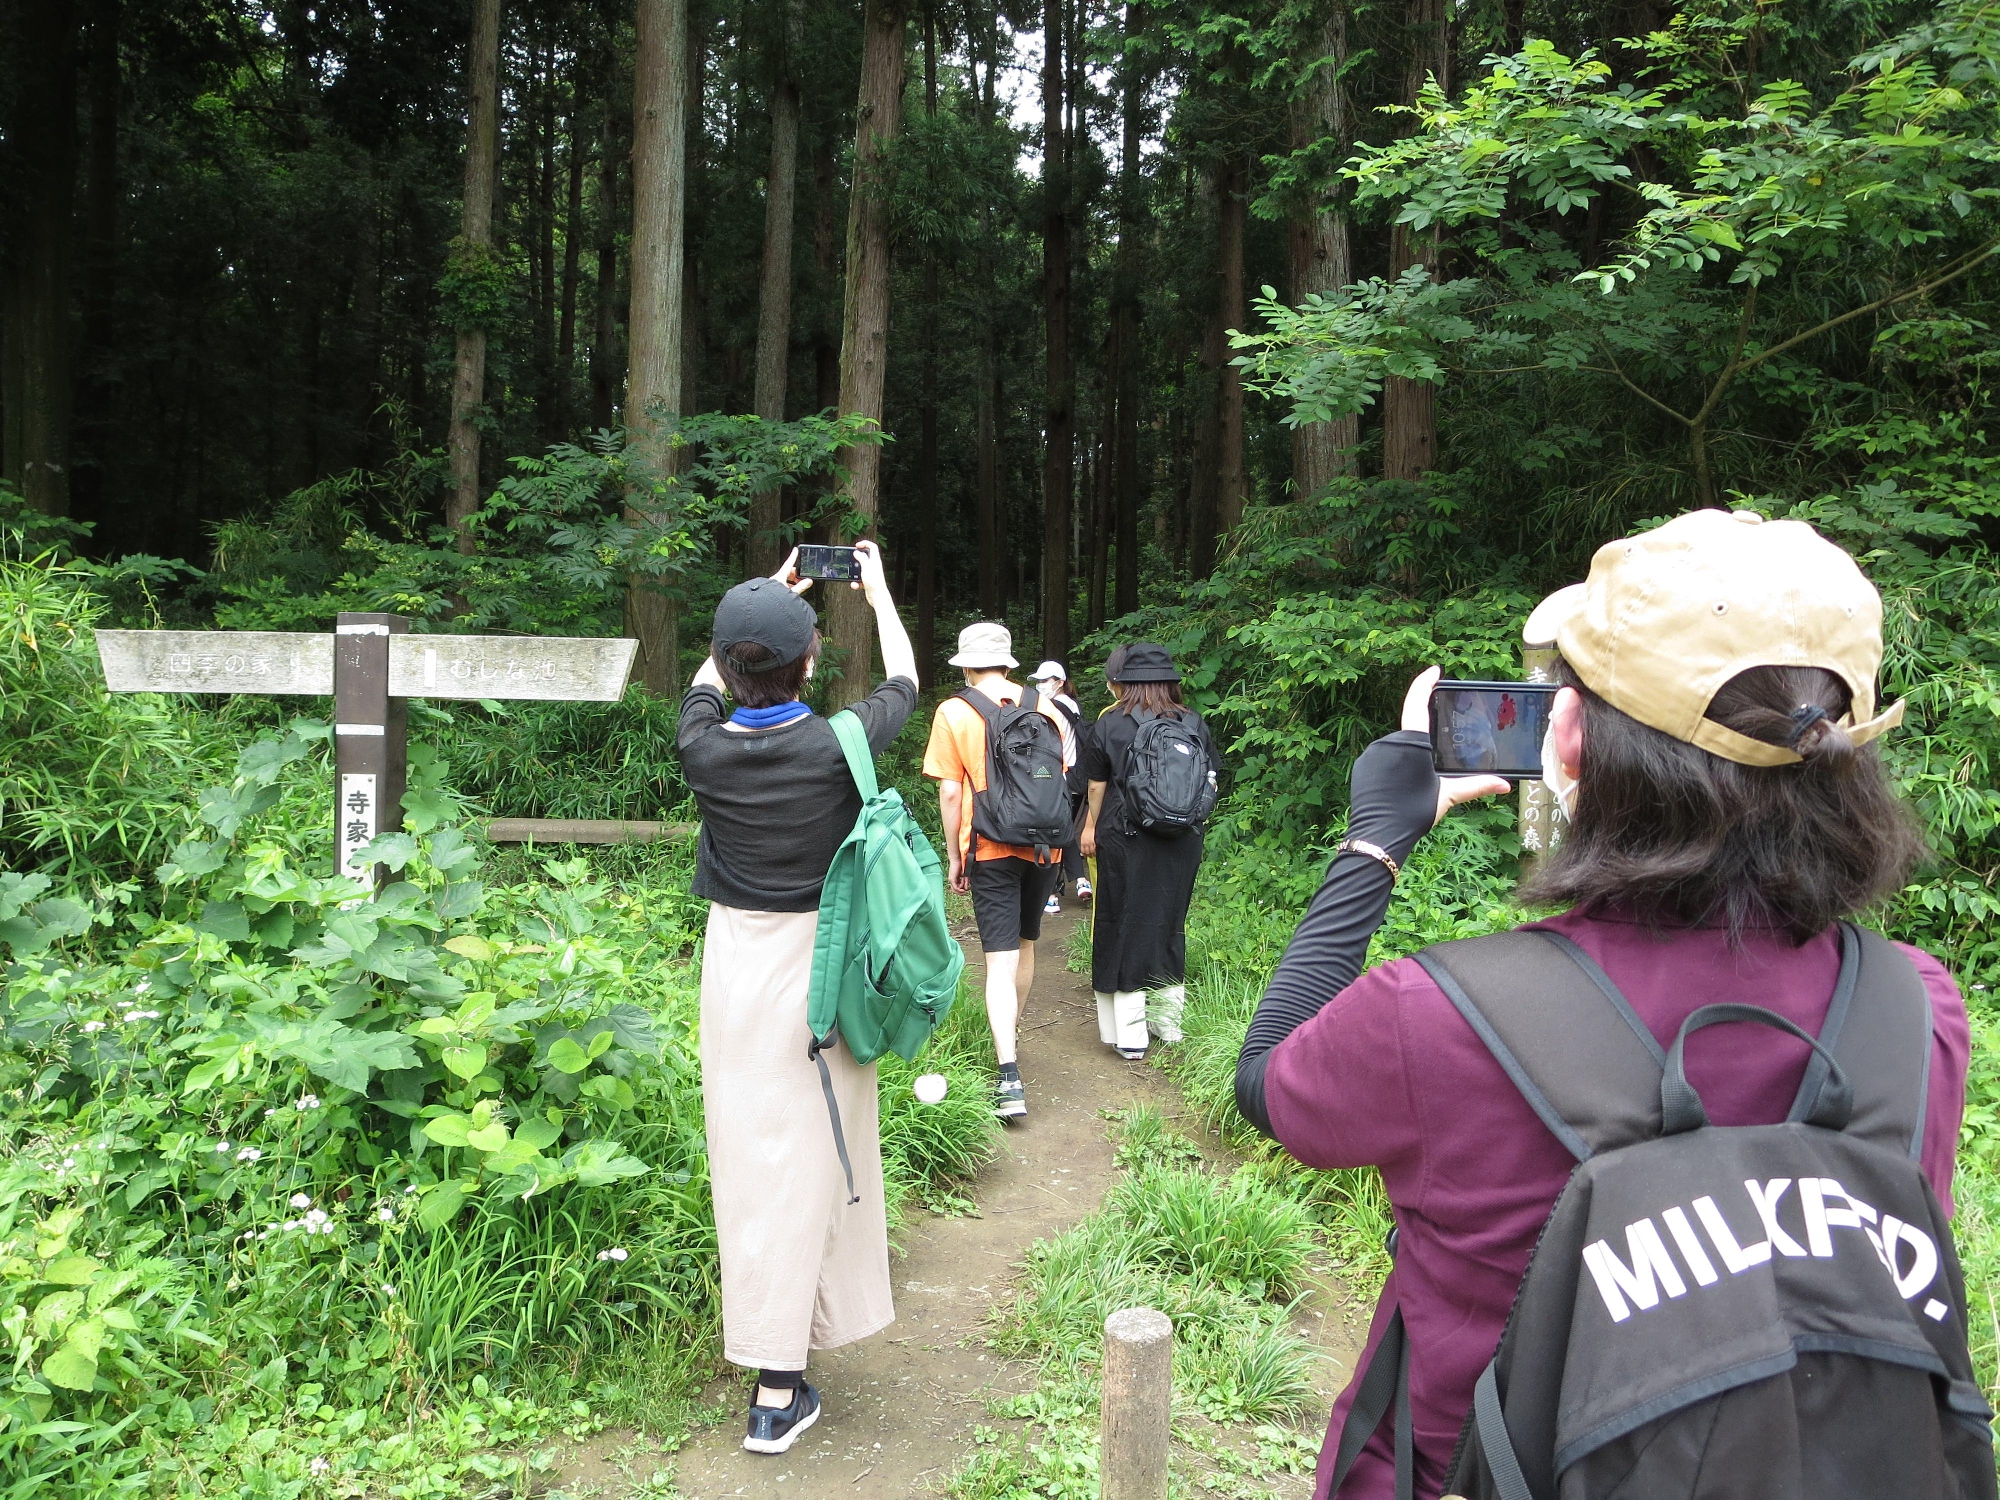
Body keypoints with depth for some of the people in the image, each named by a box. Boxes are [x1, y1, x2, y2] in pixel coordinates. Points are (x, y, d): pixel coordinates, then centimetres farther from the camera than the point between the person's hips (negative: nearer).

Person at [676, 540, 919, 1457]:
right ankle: (777, 1389, 15)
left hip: (733, 962, 3)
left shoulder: (702, 749, -9)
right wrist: (877, 589, 22)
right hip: (817, 966, -3)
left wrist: (763, 599, 27)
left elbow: (706, 680, 16)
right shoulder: (836, 746, -15)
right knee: (803, 1161, 6)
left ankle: (772, 1332, 32)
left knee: (745, 1156, 13)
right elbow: (905, 683, 6)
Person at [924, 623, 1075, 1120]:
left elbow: (950, 792, -6)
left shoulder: (954, 712, -4)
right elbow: (1062, 778, 9)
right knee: (1025, 944, 21)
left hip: (991, 850, -3)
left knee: (1001, 959, -6)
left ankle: (1010, 1078, -15)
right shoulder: (1043, 705, 4)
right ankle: (1010, 1033, 40)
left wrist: (954, 856, 4)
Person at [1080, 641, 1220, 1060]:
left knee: (1124, 925, 5)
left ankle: (1129, 1034, 6)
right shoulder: (1194, 723, 0)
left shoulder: (1111, 723, -7)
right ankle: (1168, 1021, 26)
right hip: (1182, 842, 3)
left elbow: (1097, 785, 0)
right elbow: (1209, 782, 5)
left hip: (1125, 839, -3)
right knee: (1170, 923, 16)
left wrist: (1091, 826, 14)